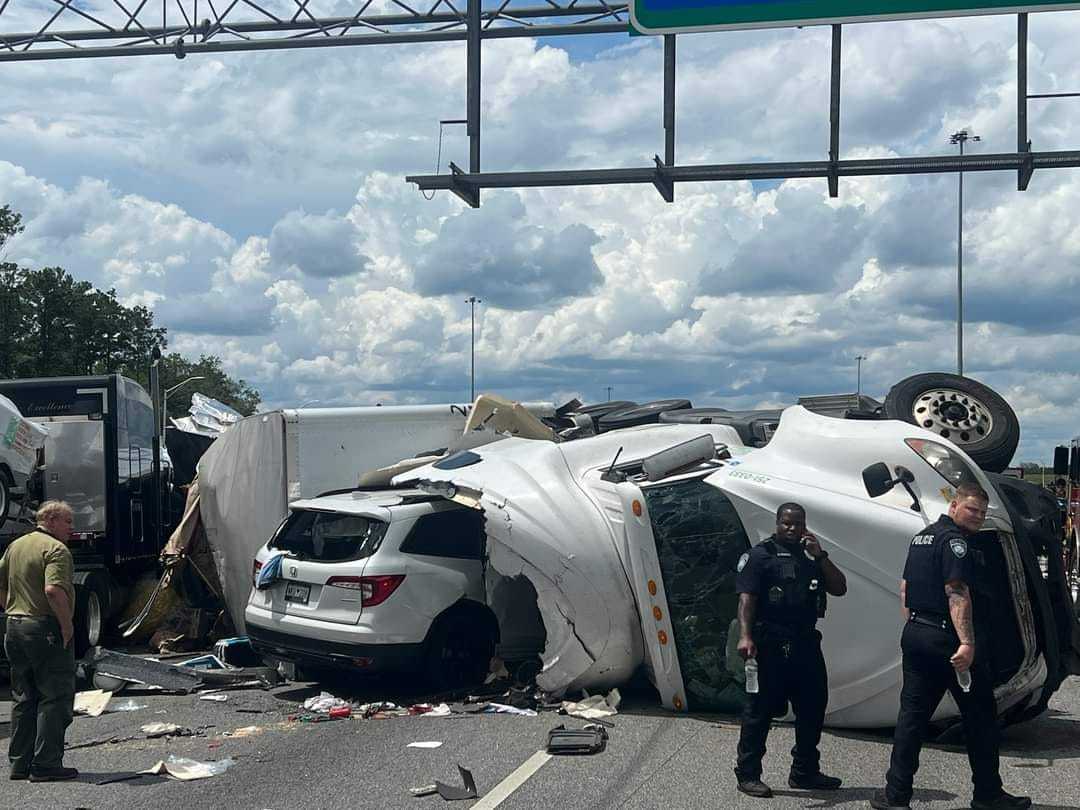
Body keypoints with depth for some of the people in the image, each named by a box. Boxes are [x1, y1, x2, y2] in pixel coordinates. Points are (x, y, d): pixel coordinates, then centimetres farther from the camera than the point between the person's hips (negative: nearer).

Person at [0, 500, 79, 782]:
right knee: (55, 698, -2)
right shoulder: (56, 549, -13)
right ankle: (46, 765, -2)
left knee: (23, 699, 15)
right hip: (46, 629, -9)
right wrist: (67, 624, -18)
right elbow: (53, 590, -27)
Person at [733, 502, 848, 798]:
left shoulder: (813, 556, 18)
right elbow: (746, 598, -11)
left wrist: (820, 556, -4)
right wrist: (745, 636, -25)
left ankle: (805, 771, 27)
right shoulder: (760, 555, -1)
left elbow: (839, 588, 9)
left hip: (806, 643, 7)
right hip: (770, 644, -7)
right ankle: (747, 774, 4)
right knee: (760, 709, -2)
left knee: (813, 707, 13)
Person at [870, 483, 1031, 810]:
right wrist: (966, 643, -30)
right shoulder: (955, 540, -14)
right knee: (980, 717, 6)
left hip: (915, 635, 9)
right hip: (949, 637, -9)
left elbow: (905, 589, 22)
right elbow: (957, 593, -25)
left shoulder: (921, 537, 16)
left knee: (911, 715, 8)